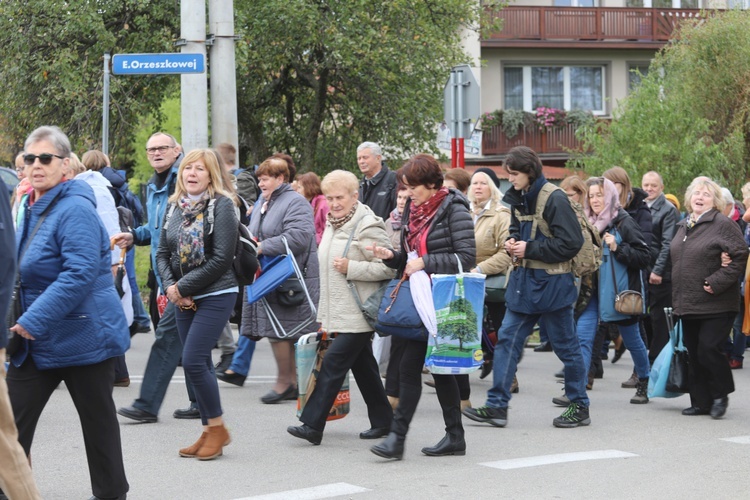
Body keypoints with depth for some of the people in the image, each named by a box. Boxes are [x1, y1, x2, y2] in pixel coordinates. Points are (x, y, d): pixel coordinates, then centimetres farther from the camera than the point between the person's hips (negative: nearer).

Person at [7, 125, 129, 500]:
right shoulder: (30, 208, 11)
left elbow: (79, 275, -27)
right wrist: (21, 324, 15)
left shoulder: (75, 210, -17)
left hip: (82, 338, -8)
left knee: (98, 420, 7)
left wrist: (33, 321, -27)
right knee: (14, 421, 3)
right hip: (36, 342, 8)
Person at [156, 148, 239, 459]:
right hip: (182, 298, 6)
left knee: (193, 361, -13)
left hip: (216, 296, -6)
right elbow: (163, 254, 11)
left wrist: (182, 287, -14)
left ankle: (217, 427, 2)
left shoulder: (222, 206, -10)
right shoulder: (174, 207, 9)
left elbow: (222, 258, -16)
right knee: (198, 364, 9)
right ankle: (209, 432, 18)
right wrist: (170, 287, -6)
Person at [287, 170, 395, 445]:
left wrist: (351, 268, -23)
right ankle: (382, 420, 23)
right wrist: (325, 314, 27)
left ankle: (313, 425, -10)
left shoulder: (367, 227, -14)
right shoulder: (333, 225, 15)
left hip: (358, 314, -9)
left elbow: (388, 268, -19)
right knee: (363, 366, 14)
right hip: (341, 313, 9)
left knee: (333, 363, -11)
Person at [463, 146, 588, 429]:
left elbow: (571, 243, -20)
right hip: (524, 280, 8)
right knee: (507, 339, 3)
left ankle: (580, 408, 16)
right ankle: (497, 406, 5)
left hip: (552, 284, -8)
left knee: (566, 346, 4)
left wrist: (529, 249, -17)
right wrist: (513, 242, 2)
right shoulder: (517, 199, 9)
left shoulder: (554, 199, -16)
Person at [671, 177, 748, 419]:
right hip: (688, 305, 7)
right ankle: (701, 402, 17)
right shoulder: (683, 226, 15)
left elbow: (740, 256, -13)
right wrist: (677, 299, 15)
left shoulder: (724, 224, -9)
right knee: (694, 355, 9)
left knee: (708, 349, -13)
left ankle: (720, 395, 7)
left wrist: (717, 282, -19)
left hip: (715, 305, -7)